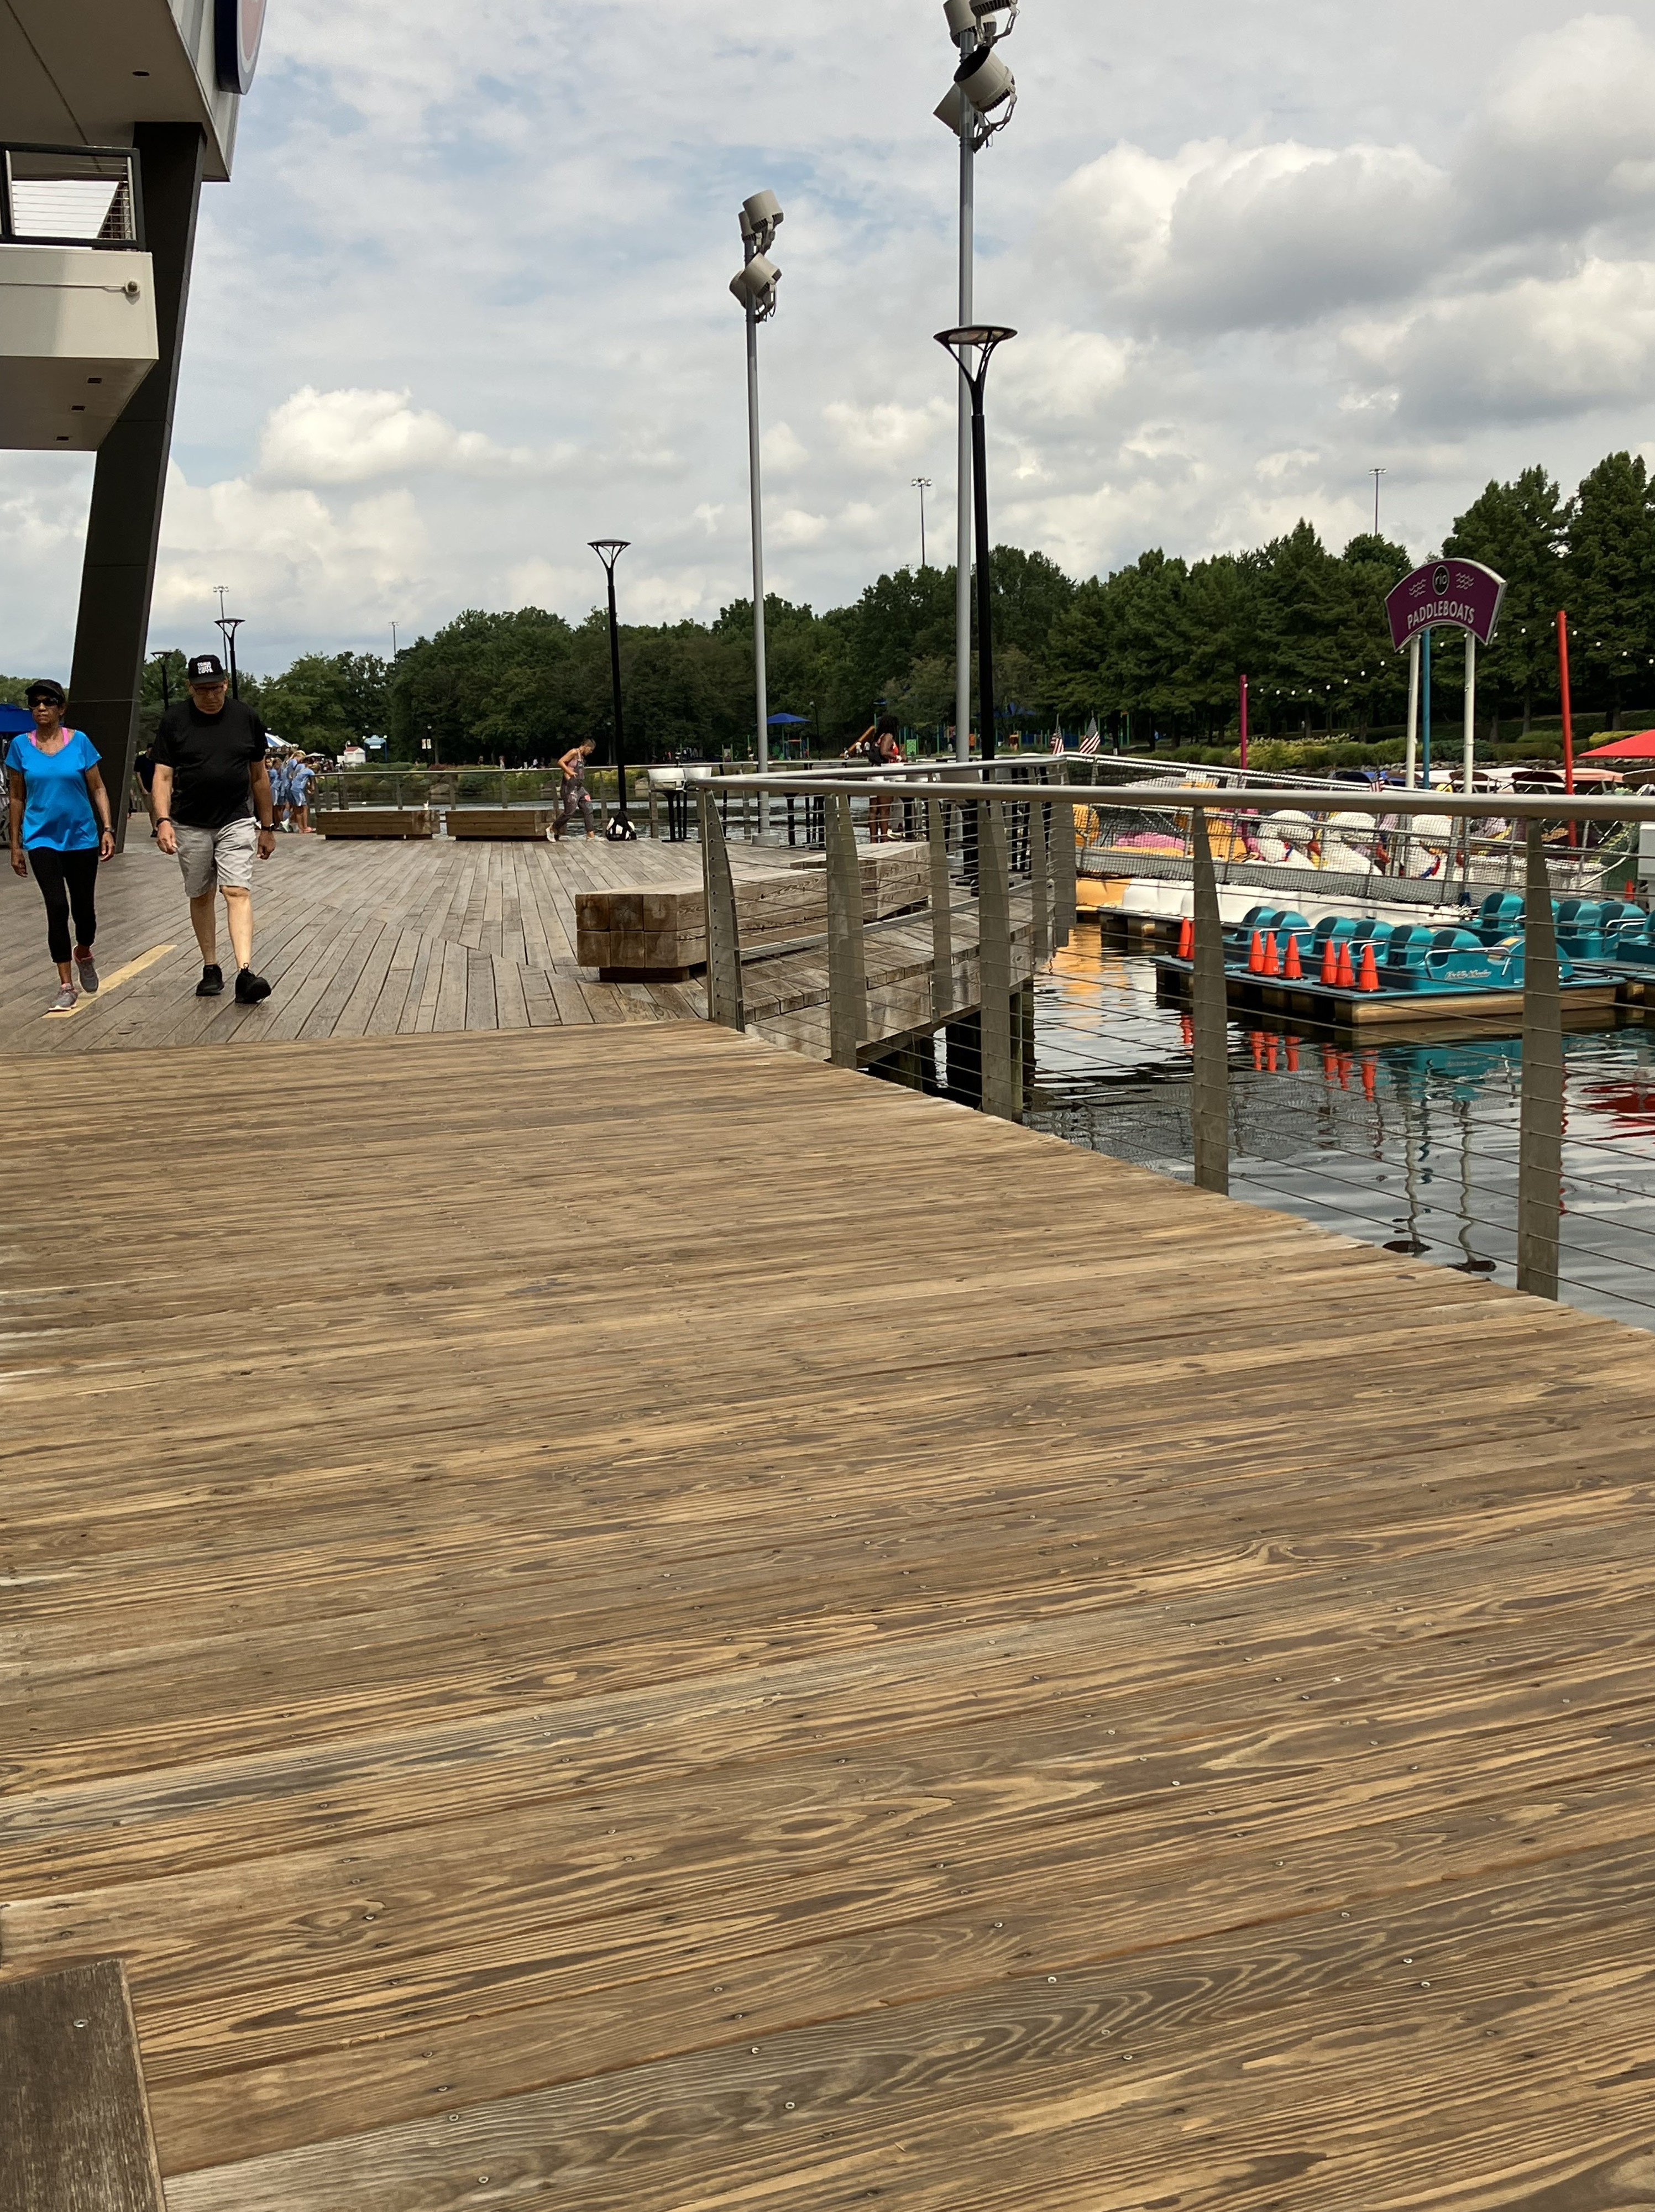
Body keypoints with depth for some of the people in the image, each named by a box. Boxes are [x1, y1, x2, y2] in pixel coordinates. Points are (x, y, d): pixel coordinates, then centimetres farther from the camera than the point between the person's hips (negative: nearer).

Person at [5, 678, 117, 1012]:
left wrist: (107, 829, -6)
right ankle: (66, 986, -3)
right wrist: (15, 845, 7)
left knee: (84, 907, 7)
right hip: (42, 838, 0)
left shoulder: (79, 741, -2)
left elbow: (98, 789, 3)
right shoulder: (20, 745, 0)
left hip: (81, 837, 0)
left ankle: (83, 954, 41)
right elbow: (17, 797, 7)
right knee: (57, 907, -10)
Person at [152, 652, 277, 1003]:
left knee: (238, 892, -14)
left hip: (236, 822, -1)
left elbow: (259, 775, 10)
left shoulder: (245, 717, 3)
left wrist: (267, 827, 12)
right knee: (201, 896, 10)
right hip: (190, 825, 1)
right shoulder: (174, 721, -1)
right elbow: (163, 776, -3)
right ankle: (211, 969, 23)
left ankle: (245, 973, -24)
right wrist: (163, 820, -18)